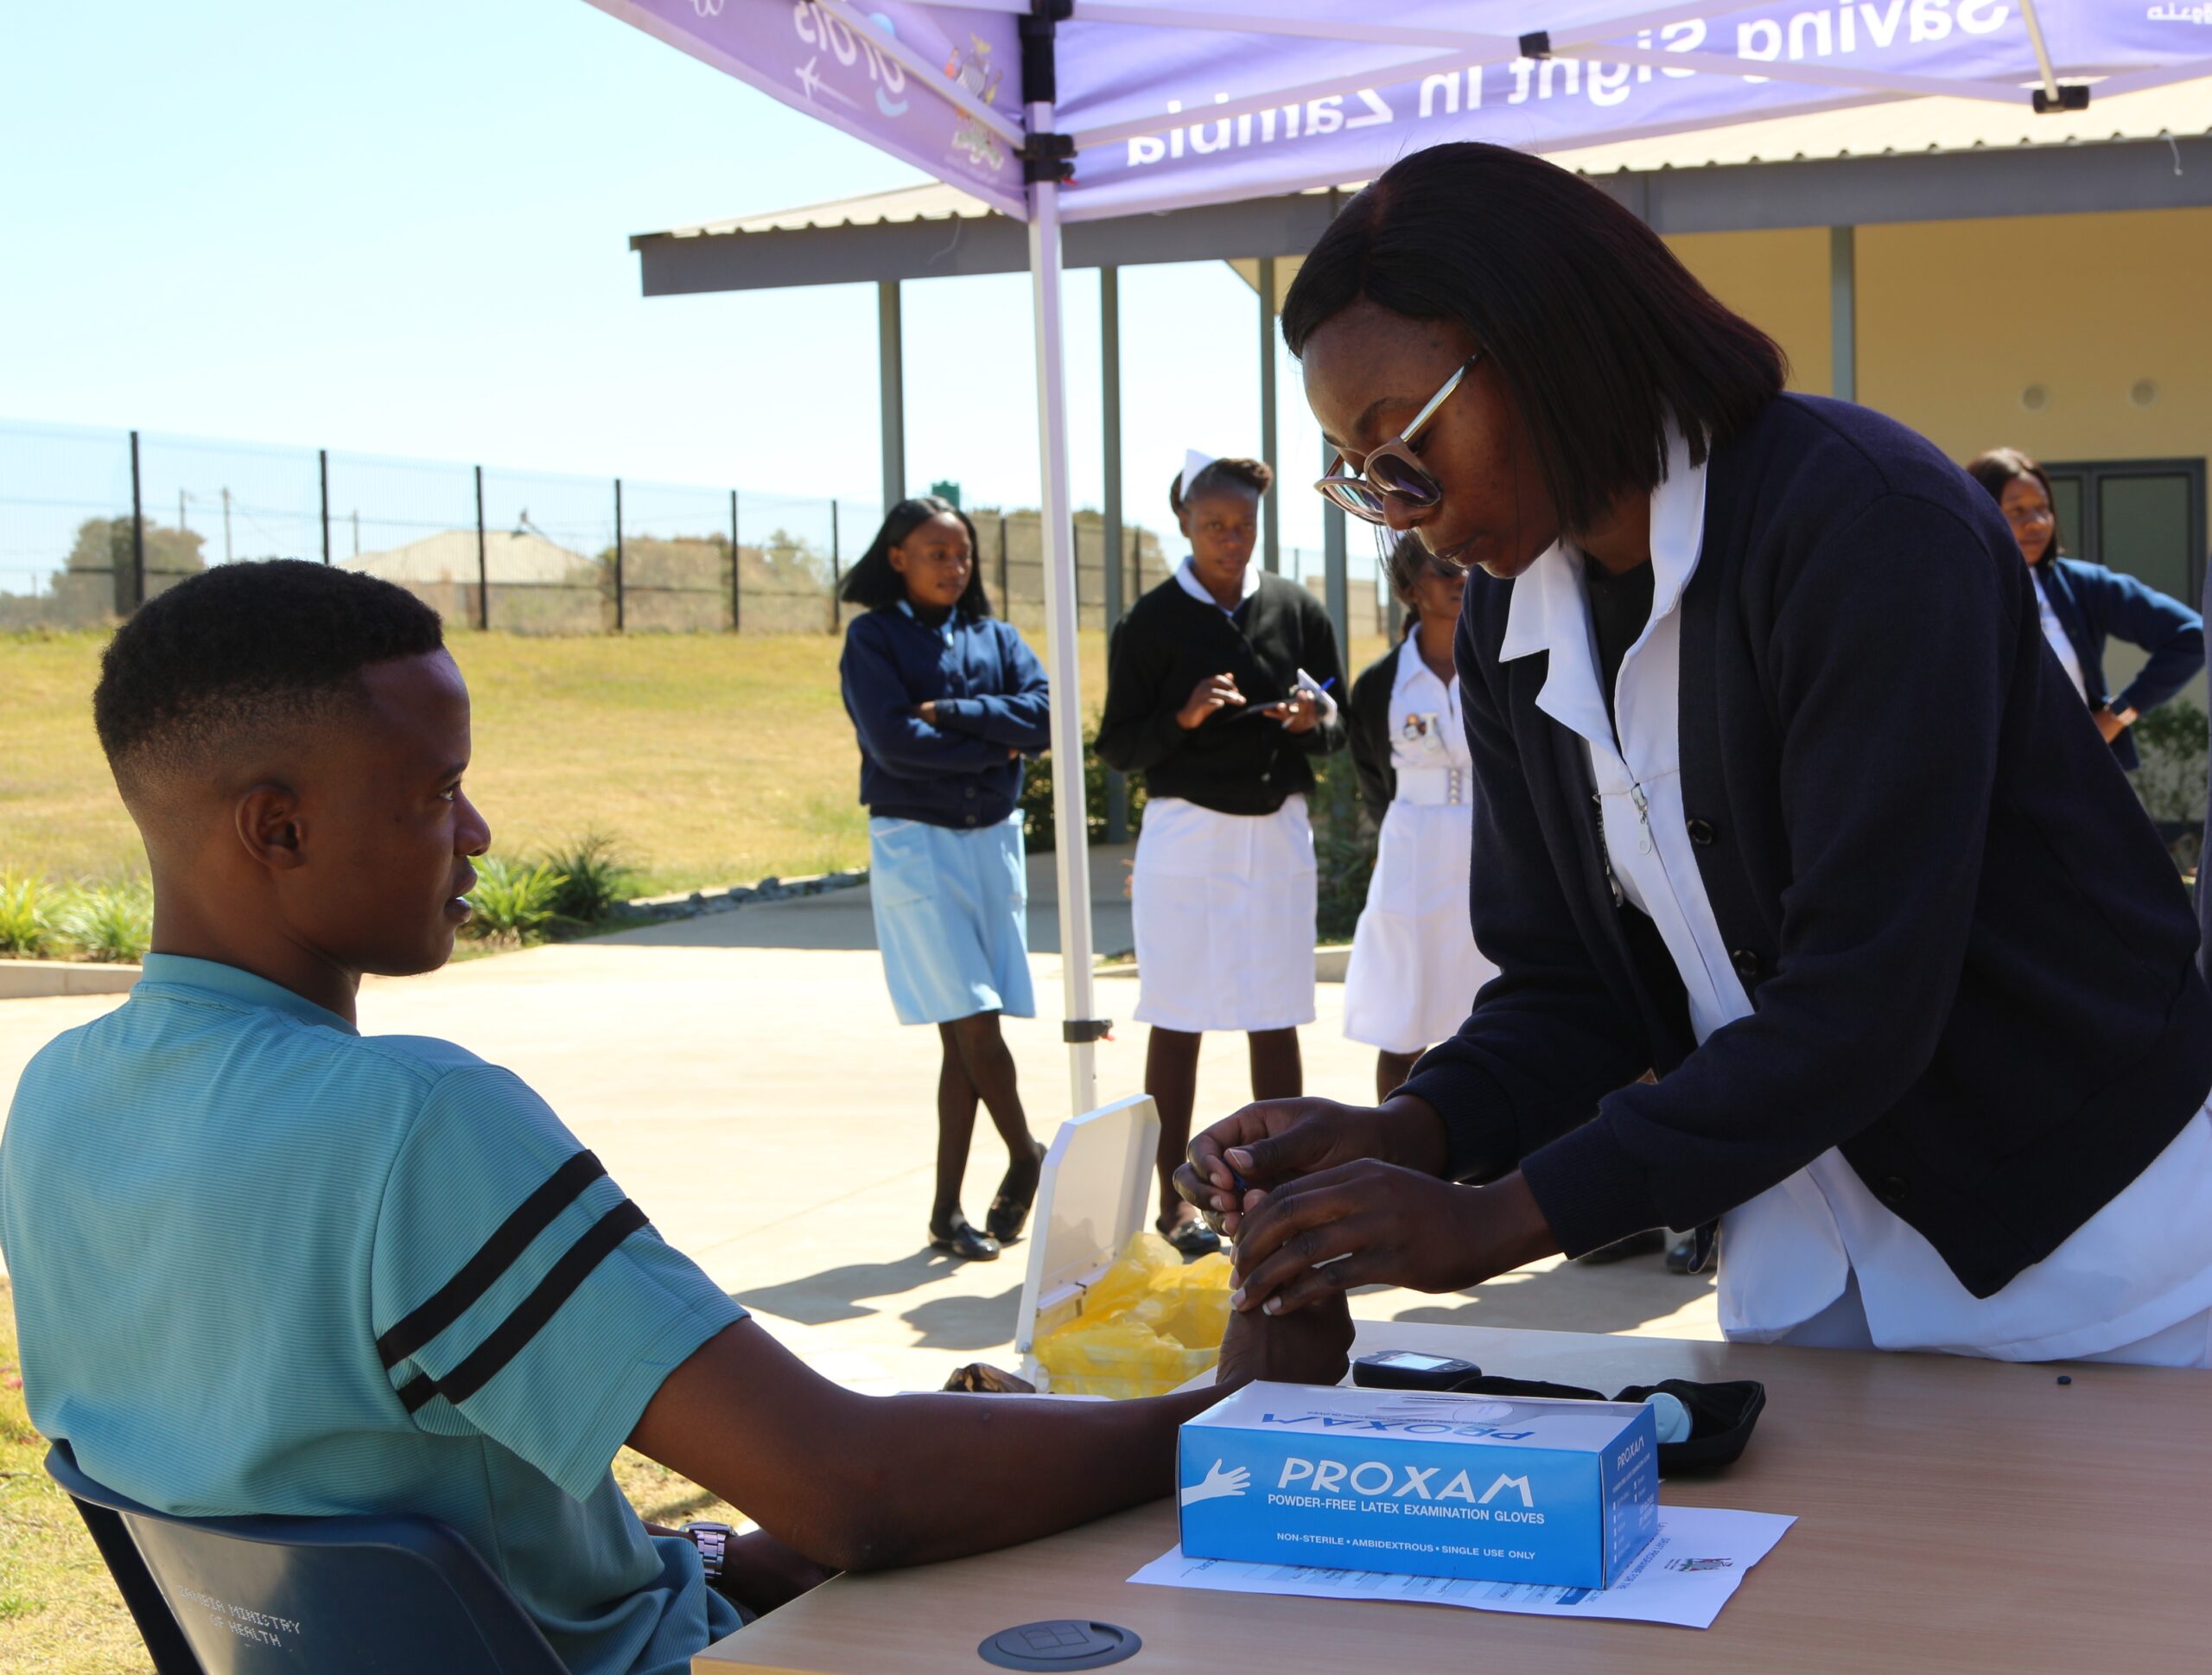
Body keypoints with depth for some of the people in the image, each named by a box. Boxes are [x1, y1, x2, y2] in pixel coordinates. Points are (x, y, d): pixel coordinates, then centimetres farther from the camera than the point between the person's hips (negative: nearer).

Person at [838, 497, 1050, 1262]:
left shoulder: (995, 636, 13)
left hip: (995, 837, 4)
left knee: (965, 1034, 3)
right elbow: (892, 740, -13)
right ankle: (1027, 1157, 10)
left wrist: (950, 713, -13)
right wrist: (995, 741, -7)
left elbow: (1042, 712, -3)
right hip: (916, 841, -4)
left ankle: (947, 1211, 8)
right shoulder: (873, 638, 1)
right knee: (972, 1020, -12)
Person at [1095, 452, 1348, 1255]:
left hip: (1279, 830, 2)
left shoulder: (1297, 610, 5)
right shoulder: (1152, 622, -2)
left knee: (1276, 1022, 5)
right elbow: (1117, 747, -2)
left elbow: (1339, 726, 11)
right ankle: (1174, 1202, 9)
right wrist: (1184, 716, -19)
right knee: (1177, 1023, 1)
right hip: (1185, 833, -2)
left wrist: (1313, 719, -12)